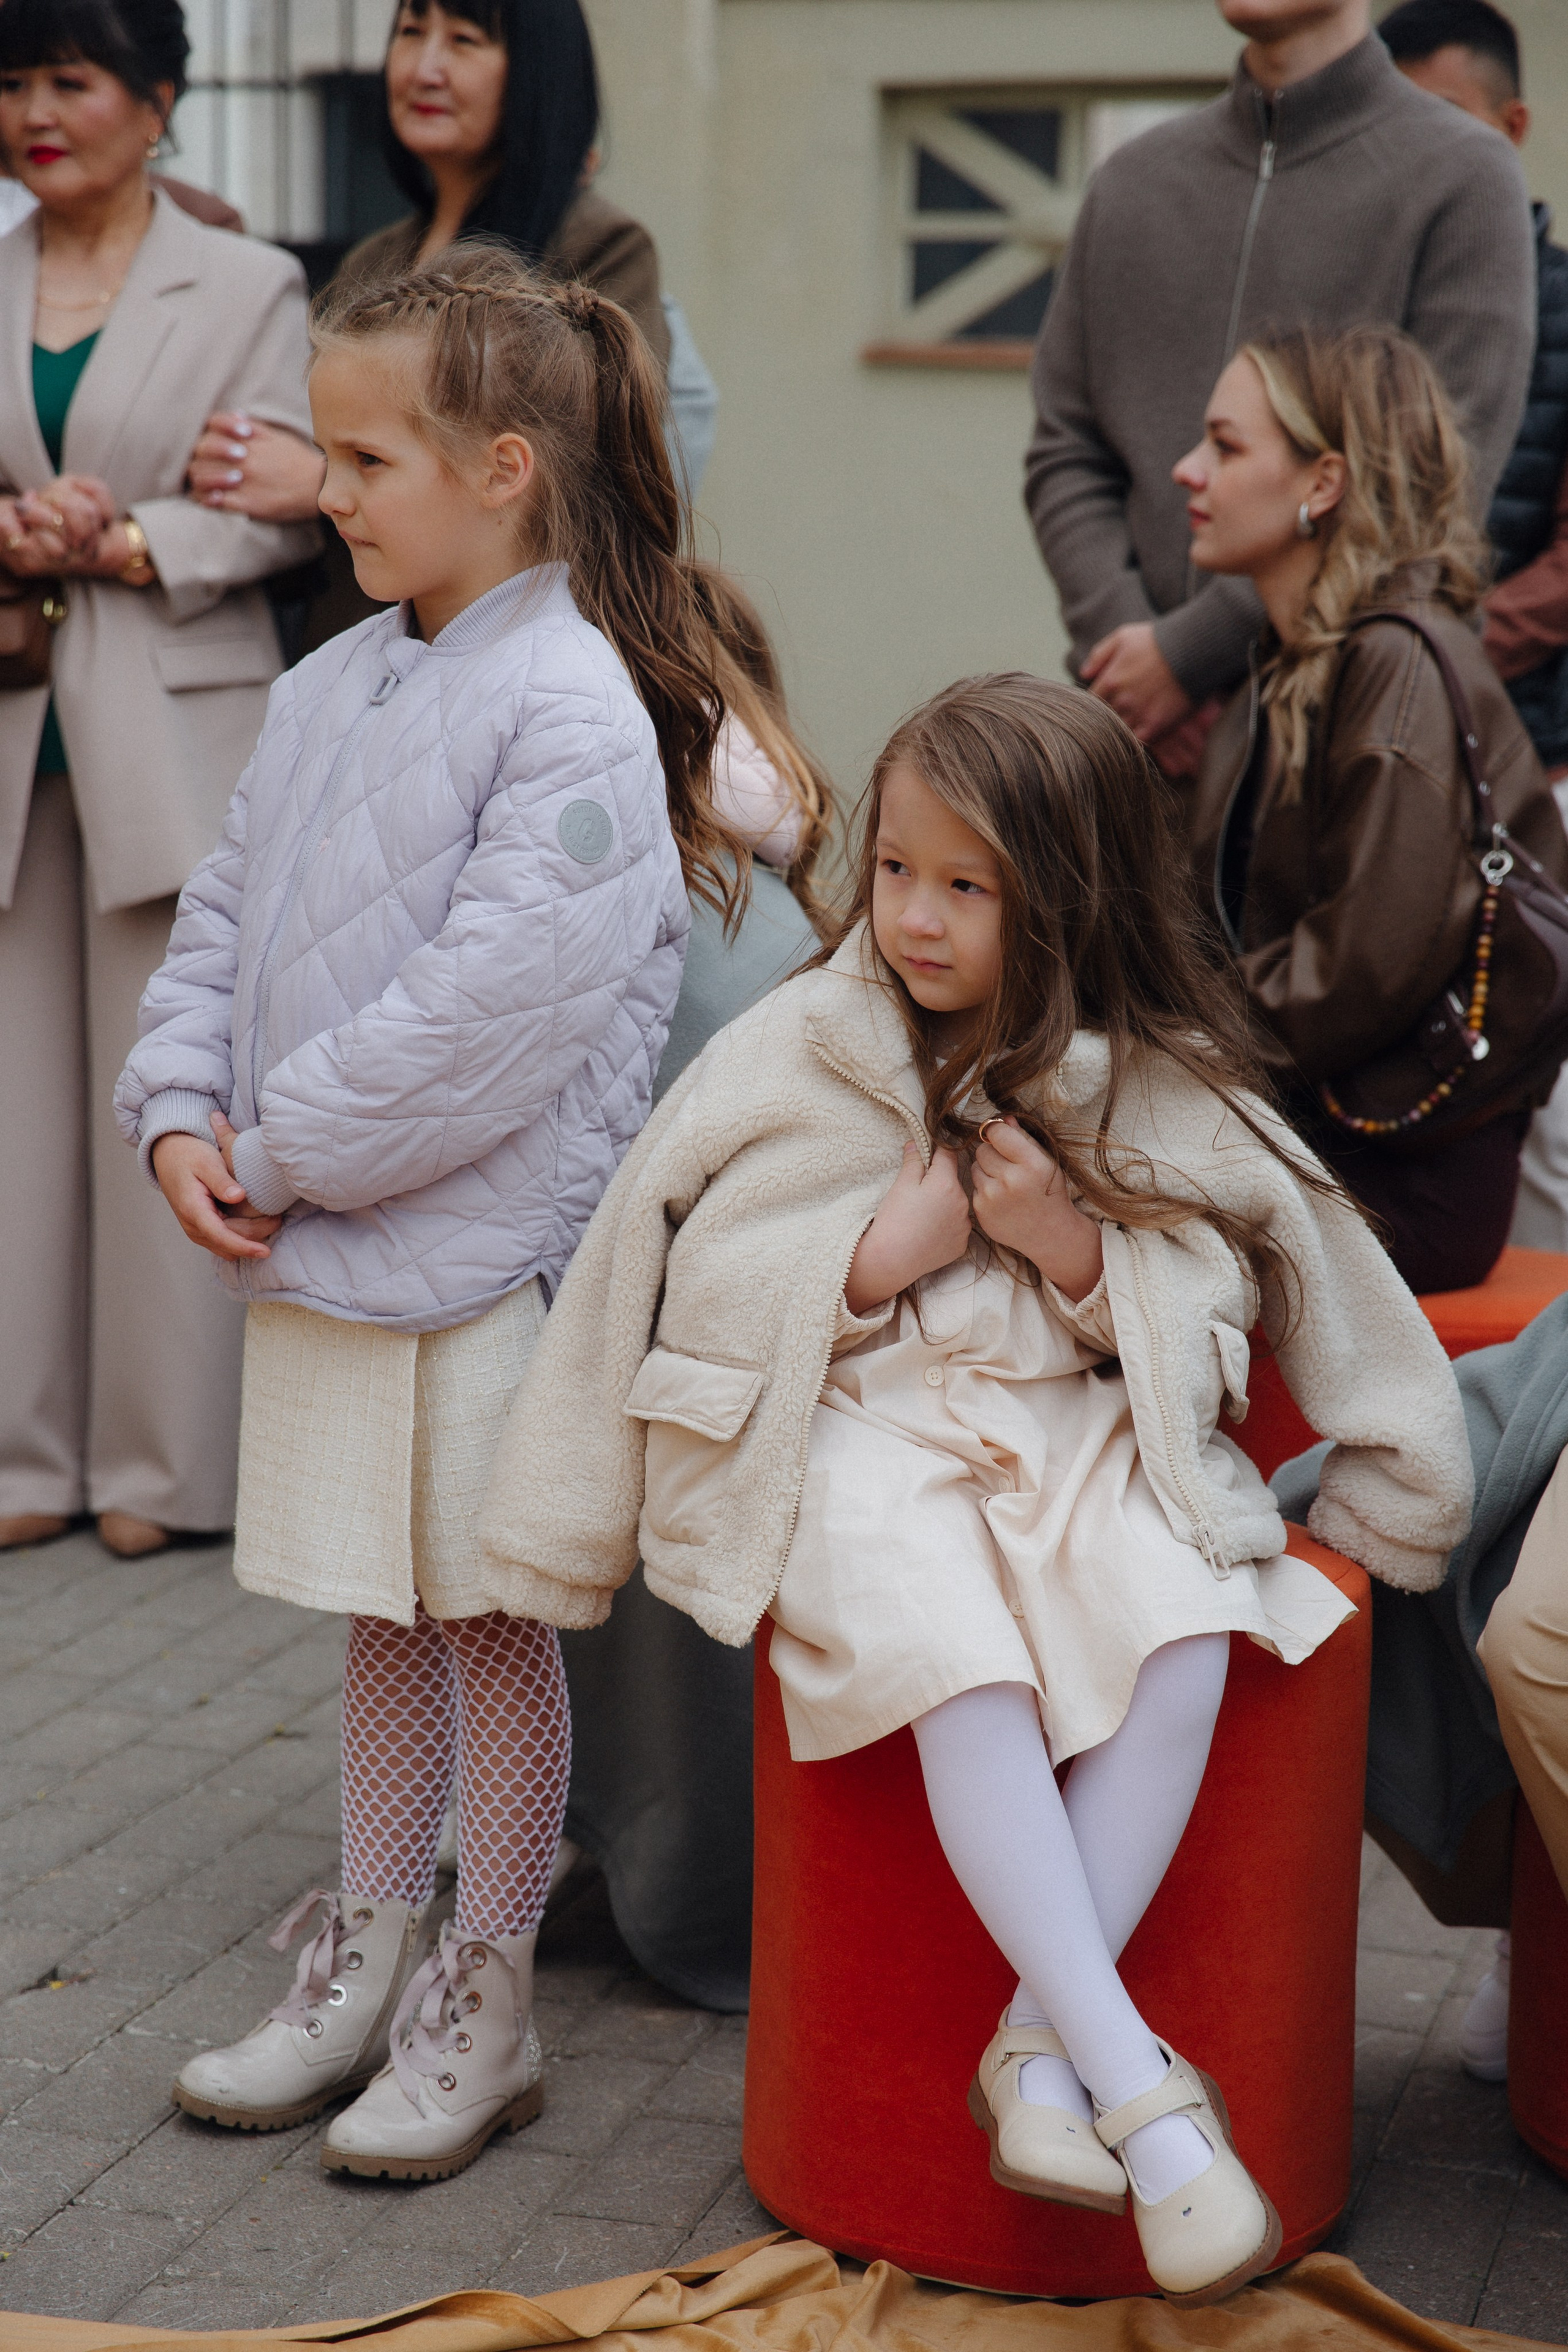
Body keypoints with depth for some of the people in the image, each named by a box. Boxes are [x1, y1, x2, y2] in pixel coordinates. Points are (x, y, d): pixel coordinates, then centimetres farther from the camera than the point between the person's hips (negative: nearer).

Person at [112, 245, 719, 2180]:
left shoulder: (572, 710, -16)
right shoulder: (325, 693, 9)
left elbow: (490, 1006, -23)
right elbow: (222, 921, 13)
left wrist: (283, 1147, -16)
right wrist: (182, 1117, -3)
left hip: (486, 1249, -7)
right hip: (314, 1249, 7)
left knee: (490, 1619, 6)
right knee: (377, 1614, 18)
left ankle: (482, 2006, 20)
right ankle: (364, 1966, 31)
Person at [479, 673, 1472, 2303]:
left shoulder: (1157, 1085, 5)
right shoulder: (797, 1051, 3)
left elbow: (1210, 1310, 8)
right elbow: (705, 1283, 3)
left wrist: (1076, 1248, -10)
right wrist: (883, 1251, -10)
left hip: (1087, 1428, 2)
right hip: (862, 1431, -2)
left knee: (1182, 1634, -30)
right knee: (960, 1663, -32)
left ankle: (1038, 2049, -22)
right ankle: (1136, 2087, -29)